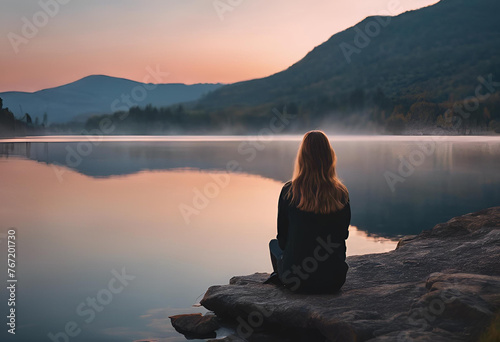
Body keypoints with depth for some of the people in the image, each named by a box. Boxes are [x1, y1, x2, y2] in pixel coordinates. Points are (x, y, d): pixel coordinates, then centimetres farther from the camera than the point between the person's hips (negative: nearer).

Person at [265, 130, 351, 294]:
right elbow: (343, 235, 9)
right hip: (334, 281, 1)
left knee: (274, 243, 31)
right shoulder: (341, 194, -5)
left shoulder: (289, 191, -10)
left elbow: (282, 237, 1)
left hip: (296, 281, -1)